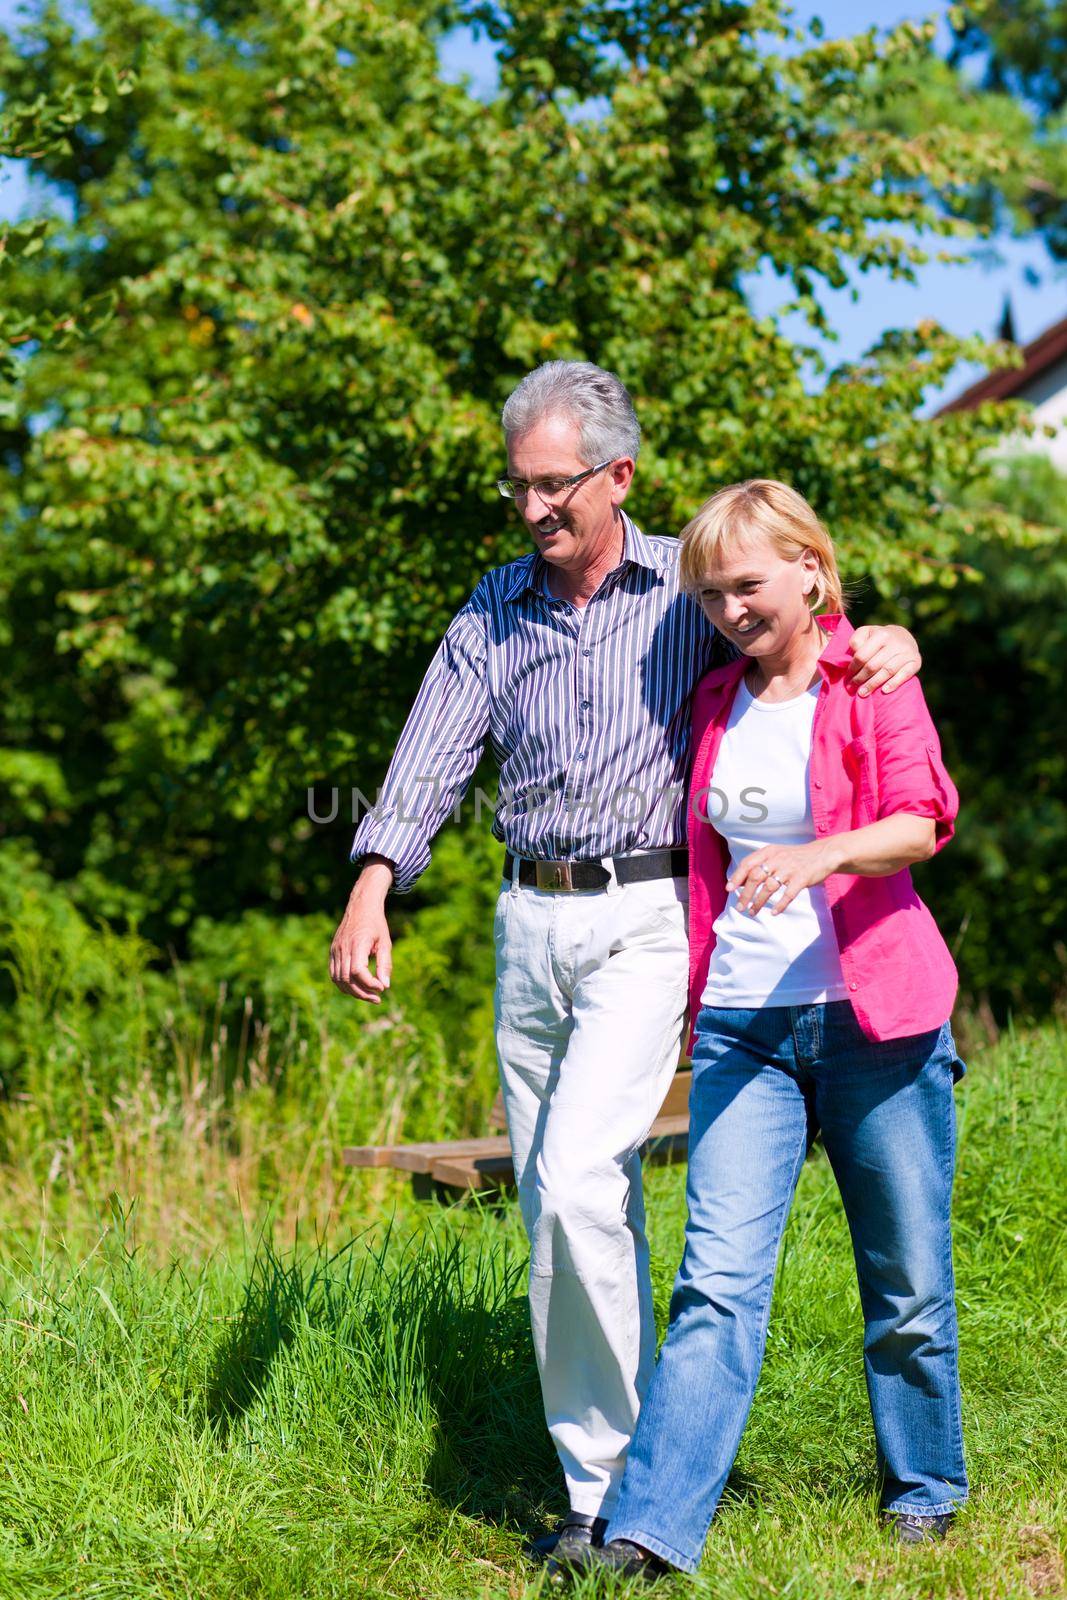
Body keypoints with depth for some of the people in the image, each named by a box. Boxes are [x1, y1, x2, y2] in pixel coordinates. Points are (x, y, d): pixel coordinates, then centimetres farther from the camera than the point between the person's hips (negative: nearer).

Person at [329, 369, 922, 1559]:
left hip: (644, 919, -4)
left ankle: (628, 1470, -4)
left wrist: (892, 635, -14)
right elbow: (433, 755, 0)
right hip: (531, 923, 4)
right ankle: (598, 1481, 16)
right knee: (562, 1205, 6)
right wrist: (371, 888, -14)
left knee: (575, 1180, -18)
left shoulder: (687, 587, 1)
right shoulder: (495, 611, 10)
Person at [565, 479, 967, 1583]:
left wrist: (822, 855, -33)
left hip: (876, 1020, -3)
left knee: (907, 1281, 7)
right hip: (742, 1026, 3)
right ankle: (649, 1531, -14)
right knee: (720, 1277, -9)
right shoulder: (715, 704, 13)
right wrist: (689, 1002, 20)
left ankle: (925, 1487, 27)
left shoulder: (871, 680, -1)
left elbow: (924, 817, -15)